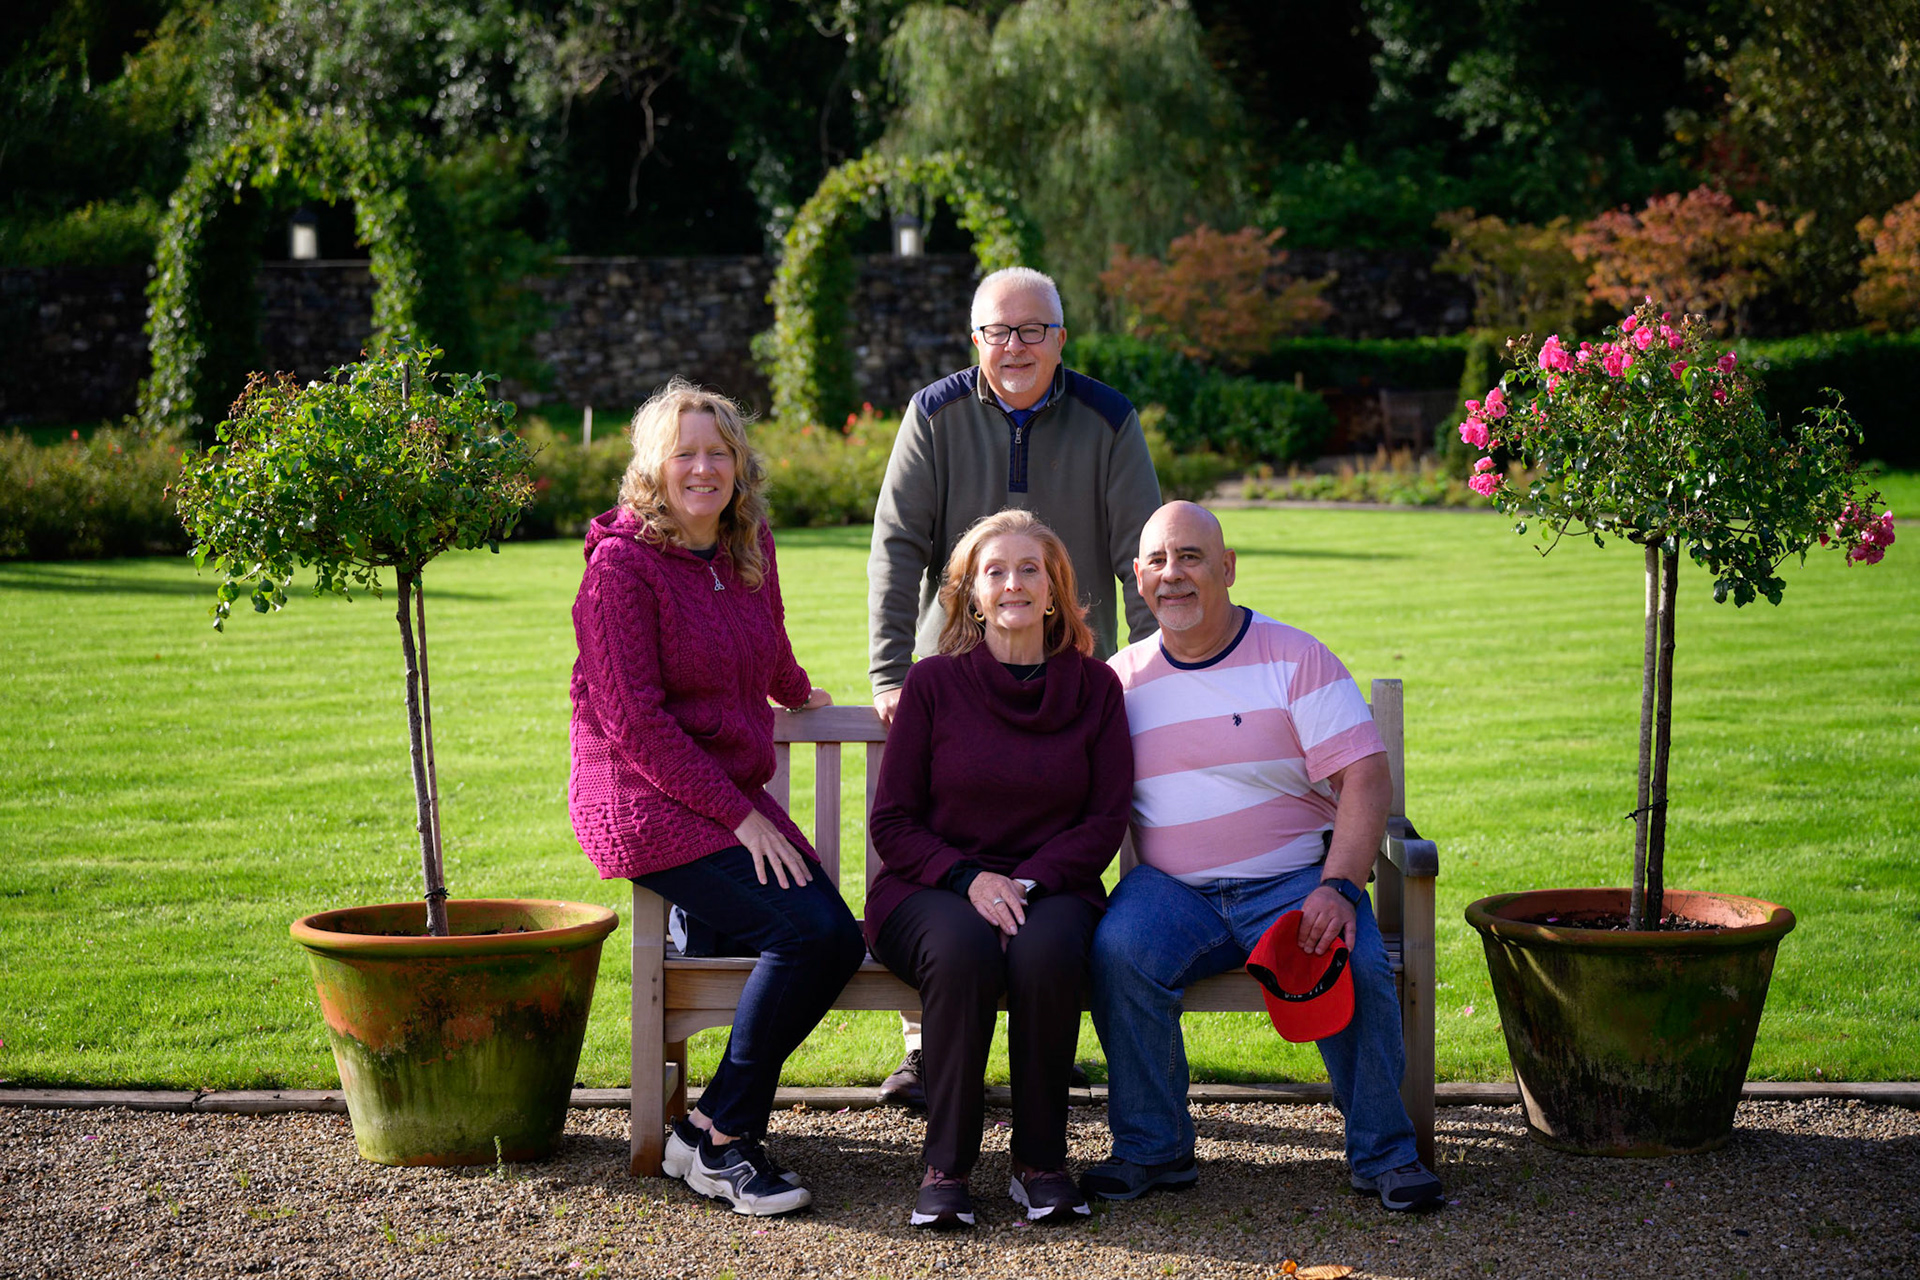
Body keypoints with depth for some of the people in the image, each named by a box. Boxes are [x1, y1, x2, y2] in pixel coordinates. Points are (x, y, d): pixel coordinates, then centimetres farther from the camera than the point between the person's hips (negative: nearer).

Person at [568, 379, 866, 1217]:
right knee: (807, 932, -23)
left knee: (841, 941, -11)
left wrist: (796, 692, 51)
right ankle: (716, 1140, -9)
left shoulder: (747, 546, 10)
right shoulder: (623, 561, -12)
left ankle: (714, 1130, 1)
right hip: (648, 802, -8)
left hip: (735, 795, 8)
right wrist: (738, 817, -18)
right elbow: (633, 718, -16)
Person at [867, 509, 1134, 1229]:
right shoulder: (935, 683, 2)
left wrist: (1027, 882, -14)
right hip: (931, 890, -1)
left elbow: (1106, 820, 3)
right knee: (963, 948, -35)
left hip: (1050, 886, 1)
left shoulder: (1093, 686, 6)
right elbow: (891, 823, 1)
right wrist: (969, 878, -17)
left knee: (1048, 949, -34)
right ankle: (946, 1167, -23)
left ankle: (1040, 1163, -18)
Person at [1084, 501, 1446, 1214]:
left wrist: (1337, 887, -20)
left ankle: (1382, 1153, -9)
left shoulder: (1293, 659, 0)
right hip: (1172, 889, 2)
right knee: (1119, 952, -29)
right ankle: (1150, 1149, -13)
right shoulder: (1121, 680, 10)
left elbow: (1365, 778, -7)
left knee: (1353, 963, -30)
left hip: (1294, 881, -2)